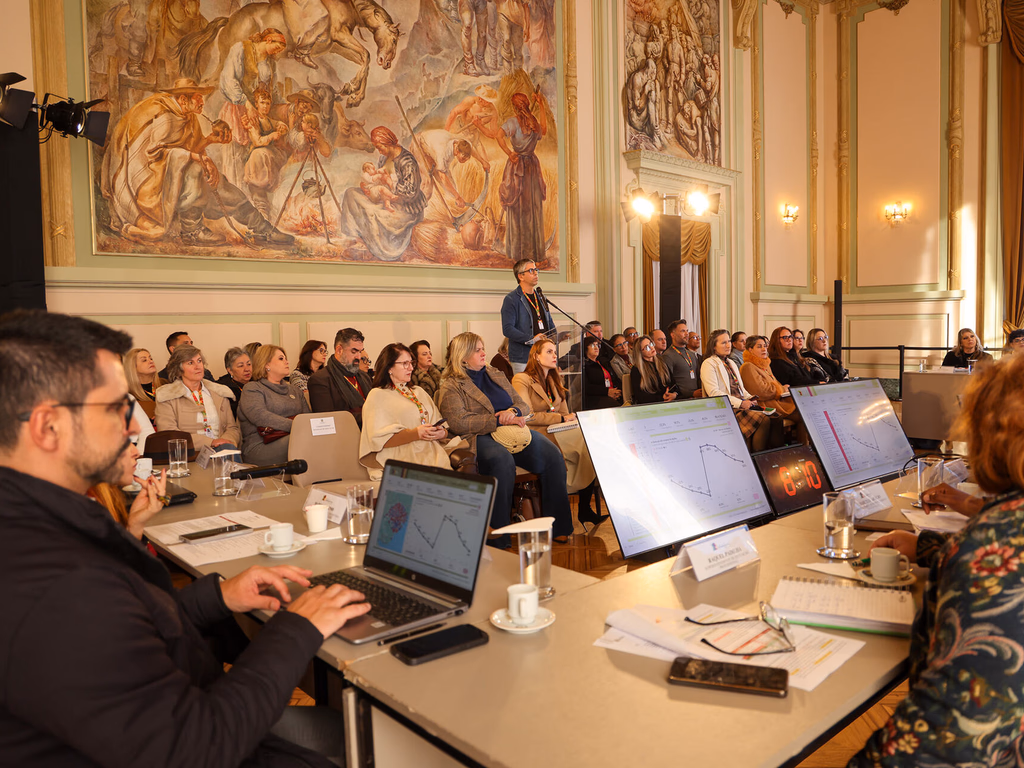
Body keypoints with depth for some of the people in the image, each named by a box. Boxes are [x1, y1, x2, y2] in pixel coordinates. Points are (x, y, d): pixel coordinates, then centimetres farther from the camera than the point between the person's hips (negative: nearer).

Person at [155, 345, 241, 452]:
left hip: (219, 447, 4)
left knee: (229, 448, -33)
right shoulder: (166, 396, 9)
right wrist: (210, 442, -13)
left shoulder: (220, 393, 22)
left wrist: (226, 441, -8)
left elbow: (233, 428, 18)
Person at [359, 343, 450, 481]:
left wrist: (441, 433, -1)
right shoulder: (377, 395, 6)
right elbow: (379, 440, -7)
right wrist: (416, 434, -15)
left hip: (431, 454, 6)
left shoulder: (419, 392, 28)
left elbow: (443, 429, 23)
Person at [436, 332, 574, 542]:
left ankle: (558, 526, -14)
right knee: (503, 461, -38)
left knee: (552, 455, -20)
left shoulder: (496, 375, 23)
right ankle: (497, 533, -29)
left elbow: (523, 404, 21)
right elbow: (459, 422, -12)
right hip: (480, 438, -5)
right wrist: (499, 419, -15)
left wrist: (513, 412, -5)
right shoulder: (451, 387, 4)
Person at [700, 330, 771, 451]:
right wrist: (740, 403, -17)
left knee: (772, 418, -21)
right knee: (763, 420, -28)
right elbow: (714, 393, -13)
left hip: (741, 404, 8)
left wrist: (750, 398, 3)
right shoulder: (708, 364, -3)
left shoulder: (731, 362, 25)